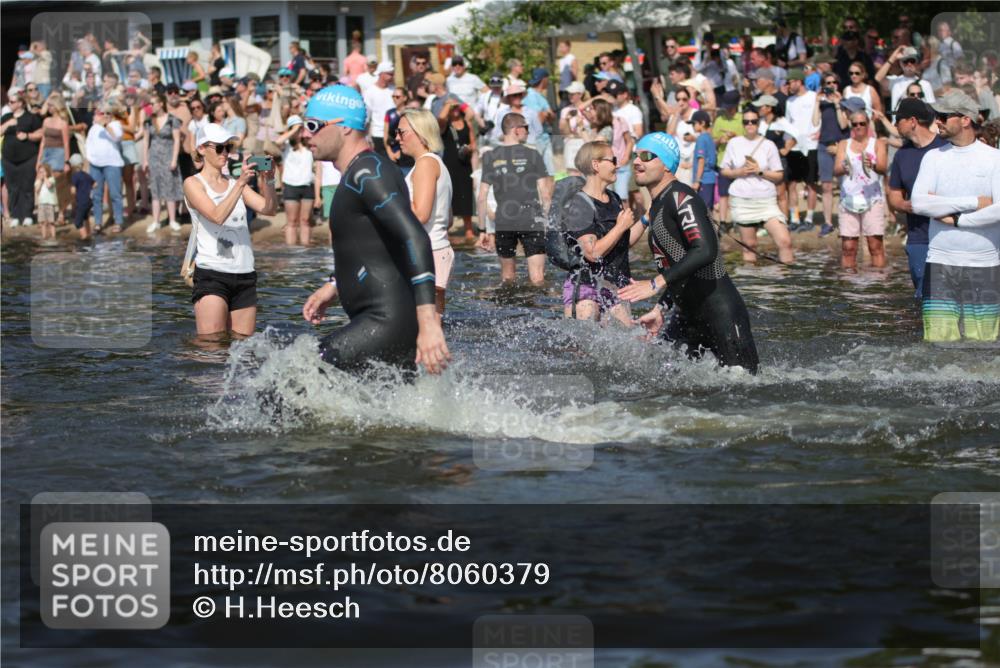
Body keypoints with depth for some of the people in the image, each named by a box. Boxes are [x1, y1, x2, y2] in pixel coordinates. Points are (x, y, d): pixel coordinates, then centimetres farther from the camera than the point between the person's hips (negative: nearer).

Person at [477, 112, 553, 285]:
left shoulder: (490, 157, 4)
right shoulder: (532, 155, -2)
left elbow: (482, 197, 3)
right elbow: (545, 194, -3)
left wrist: (486, 229, 10)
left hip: (503, 223, 3)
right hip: (531, 221, -2)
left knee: (507, 275, 16)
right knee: (537, 279, -5)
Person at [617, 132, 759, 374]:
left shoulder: (681, 198, -15)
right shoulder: (657, 205, 15)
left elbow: (705, 251, -30)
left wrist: (656, 284, -32)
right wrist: (659, 308, 17)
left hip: (722, 314, -9)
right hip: (687, 317, 9)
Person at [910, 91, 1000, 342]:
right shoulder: (933, 157, 9)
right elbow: (918, 203, -7)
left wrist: (955, 219, -10)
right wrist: (974, 202, -11)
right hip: (940, 265, 2)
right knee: (938, 346, -4)